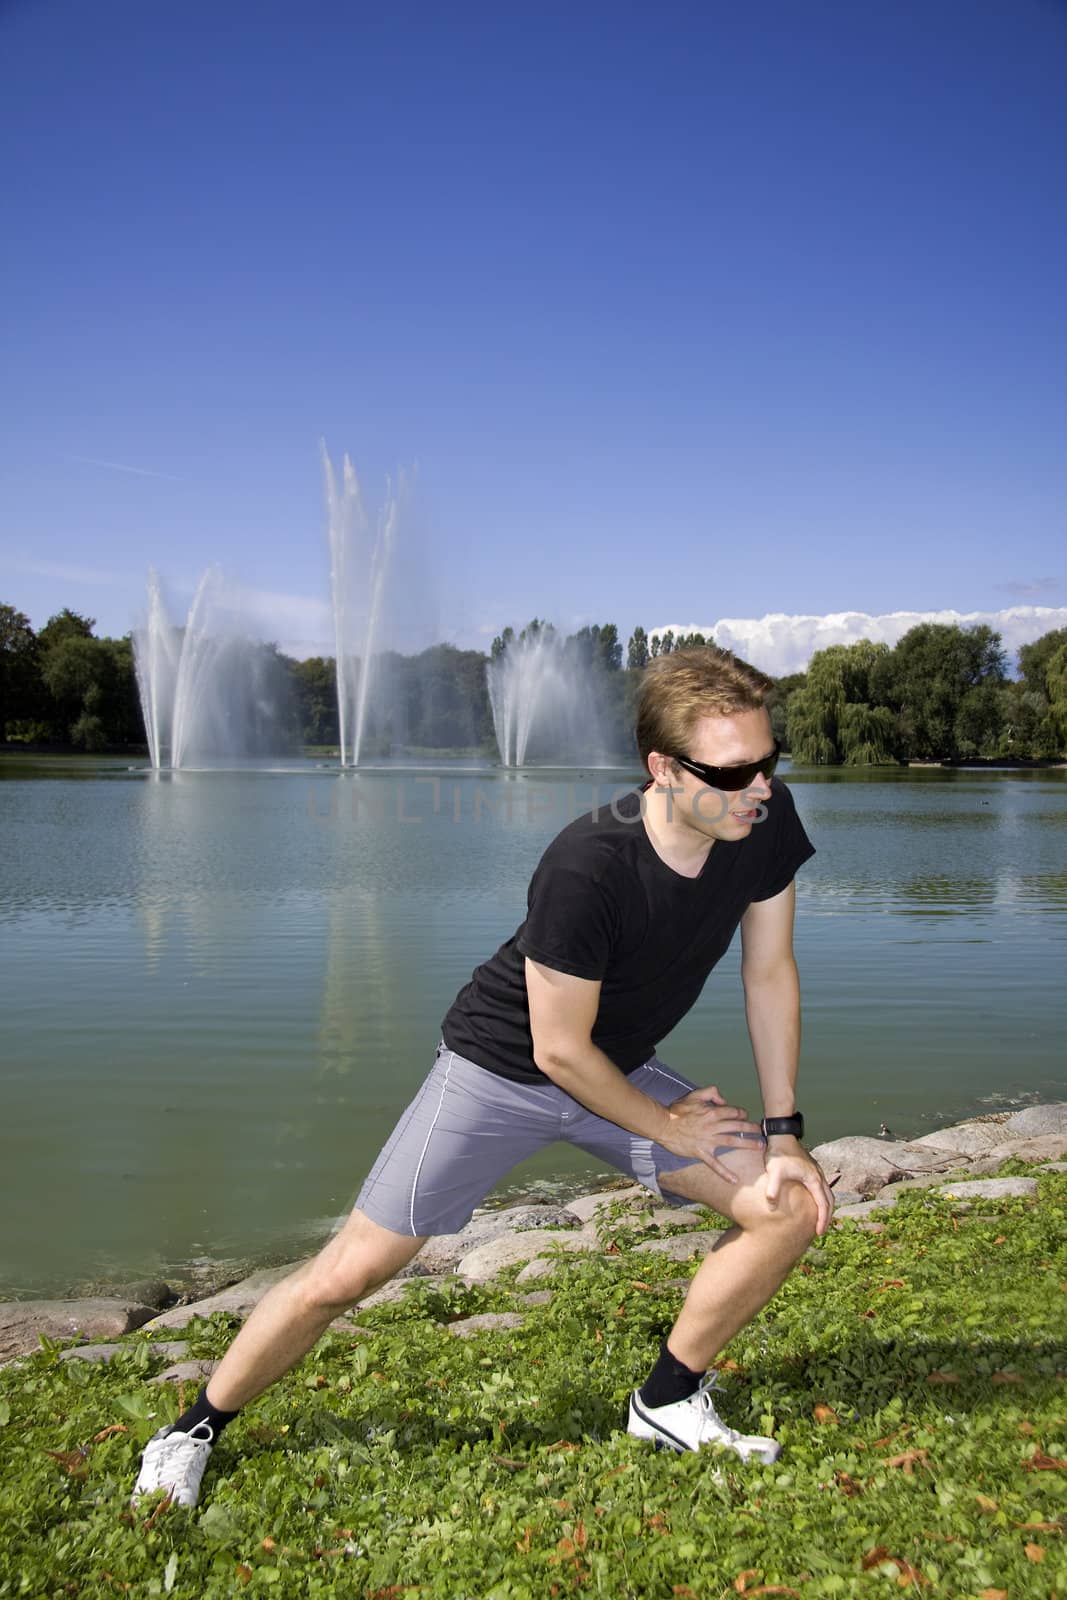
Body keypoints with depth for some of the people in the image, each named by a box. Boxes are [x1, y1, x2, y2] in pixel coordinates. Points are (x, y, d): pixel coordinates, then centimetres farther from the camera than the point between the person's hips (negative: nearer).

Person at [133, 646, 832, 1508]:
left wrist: (786, 1134, -5)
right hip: (501, 1067, -6)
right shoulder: (588, 867, -36)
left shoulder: (767, 820, -19)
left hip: (623, 1068, 6)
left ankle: (668, 1400, 17)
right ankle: (196, 1430, 23)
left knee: (795, 1206, -3)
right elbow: (560, 1051, -25)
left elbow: (770, 973, -5)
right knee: (347, 1275, -5)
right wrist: (668, 1127, -10)